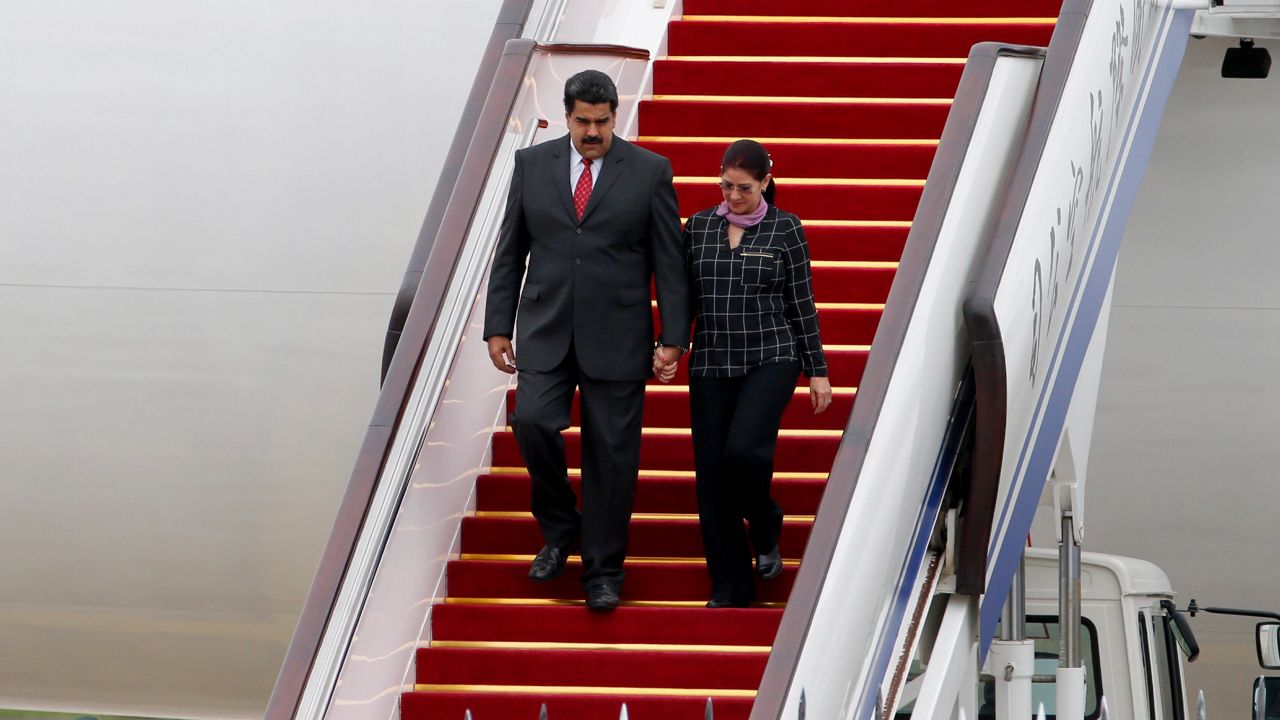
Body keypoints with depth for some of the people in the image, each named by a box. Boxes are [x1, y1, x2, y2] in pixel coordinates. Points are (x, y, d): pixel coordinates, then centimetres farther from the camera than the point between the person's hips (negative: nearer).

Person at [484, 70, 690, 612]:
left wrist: (674, 337, -4)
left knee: (611, 454, 0)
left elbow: (669, 259, 1)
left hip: (616, 337, -1)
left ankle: (603, 572, 12)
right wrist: (498, 325, 4)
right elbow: (510, 251, 9)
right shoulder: (532, 164, 6)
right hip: (547, 330, 1)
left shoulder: (650, 172, 0)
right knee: (532, 421, -18)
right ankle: (559, 528, 7)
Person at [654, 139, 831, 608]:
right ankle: (730, 587, 11)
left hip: (770, 358, -4)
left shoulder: (785, 229, -1)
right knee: (711, 473, 0)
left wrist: (817, 371, 2)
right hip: (712, 364, 4)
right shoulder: (699, 226, 7)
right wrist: (669, 349, -1)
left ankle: (765, 530, 7)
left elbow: (802, 303, 1)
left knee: (744, 450, -25)